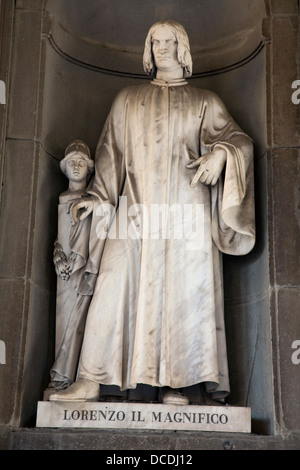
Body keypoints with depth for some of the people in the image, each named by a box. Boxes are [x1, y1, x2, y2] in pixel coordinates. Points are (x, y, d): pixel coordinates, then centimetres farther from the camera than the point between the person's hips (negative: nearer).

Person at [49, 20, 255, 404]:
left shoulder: (204, 102, 17)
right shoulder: (128, 99, 21)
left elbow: (237, 137, 6)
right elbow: (111, 150, 17)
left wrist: (220, 152, -17)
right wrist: (99, 197, 5)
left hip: (186, 210, 0)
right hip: (137, 209, 1)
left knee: (183, 292, -6)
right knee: (115, 287, -7)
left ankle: (173, 381, 0)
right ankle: (91, 380, -3)